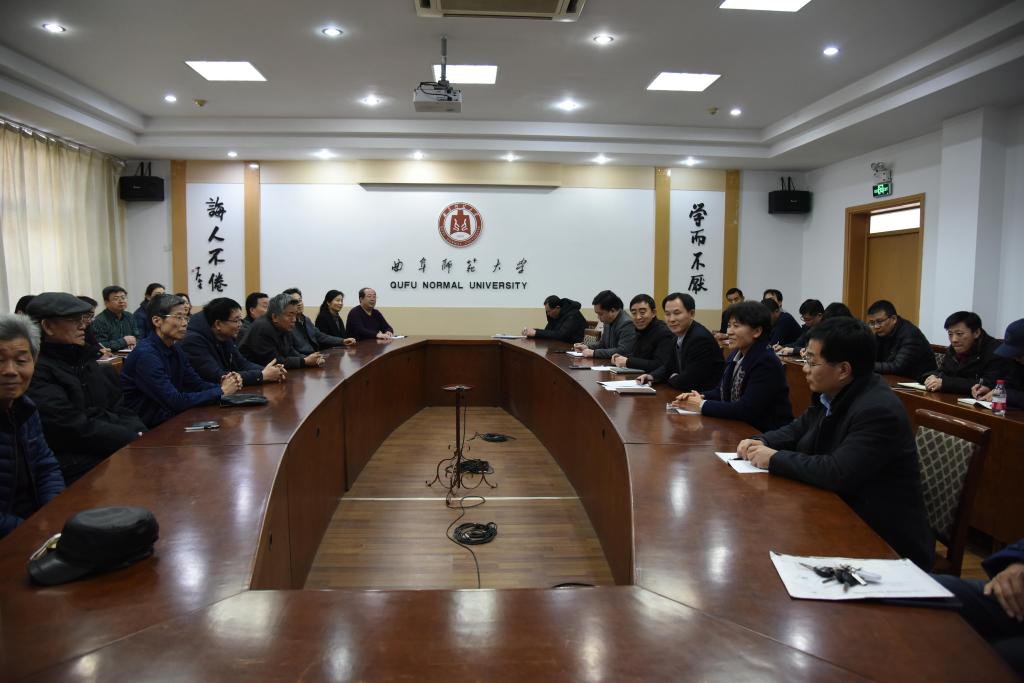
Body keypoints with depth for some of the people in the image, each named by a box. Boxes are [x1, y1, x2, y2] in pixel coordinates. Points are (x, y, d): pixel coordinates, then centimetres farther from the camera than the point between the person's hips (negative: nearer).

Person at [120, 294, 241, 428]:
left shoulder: (175, 348, 8)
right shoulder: (145, 354, -20)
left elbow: (196, 383, 8)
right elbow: (175, 401, -25)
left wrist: (221, 386, -11)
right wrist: (221, 392, -20)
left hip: (169, 417, 8)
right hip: (148, 428, -8)